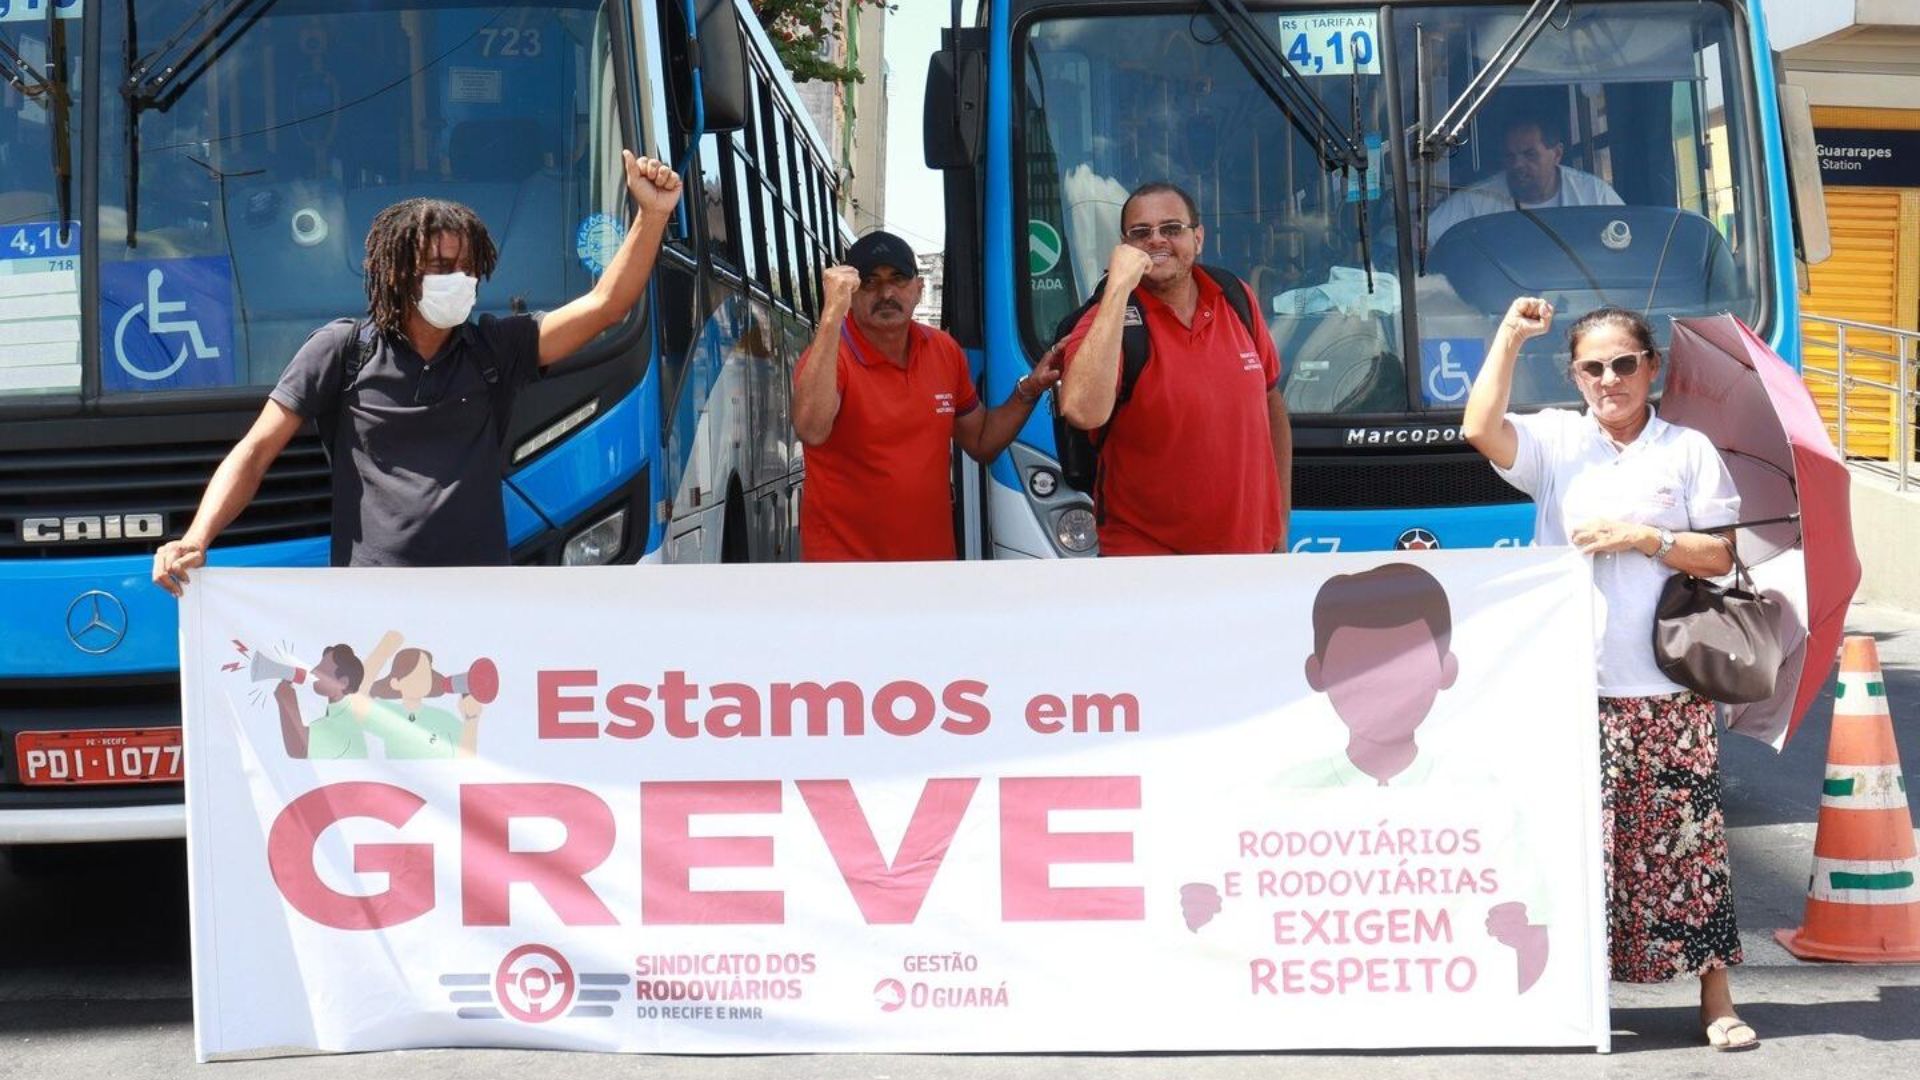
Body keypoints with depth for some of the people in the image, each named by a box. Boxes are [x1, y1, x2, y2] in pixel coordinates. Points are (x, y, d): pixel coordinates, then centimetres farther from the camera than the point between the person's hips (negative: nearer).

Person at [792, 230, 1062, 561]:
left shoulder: (945, 351, 3)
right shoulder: (829, 355, -14)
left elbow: (980, 442, 16)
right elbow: (811, 430, -36)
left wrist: (1028, 391, 0)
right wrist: (833, 310, -37)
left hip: (934, 553, 6)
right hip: (846, 554, -5)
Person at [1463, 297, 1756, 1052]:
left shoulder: (1689, 450, 7)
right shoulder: (1554, 441, 7)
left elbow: (1720, 557, 4)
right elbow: (1480, 429, -12)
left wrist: (1642, 538, -10)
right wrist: (1510, 336, -10)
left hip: (1668, 689, 0)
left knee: (1687, 835, 1)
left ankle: (1715, 995, 10)